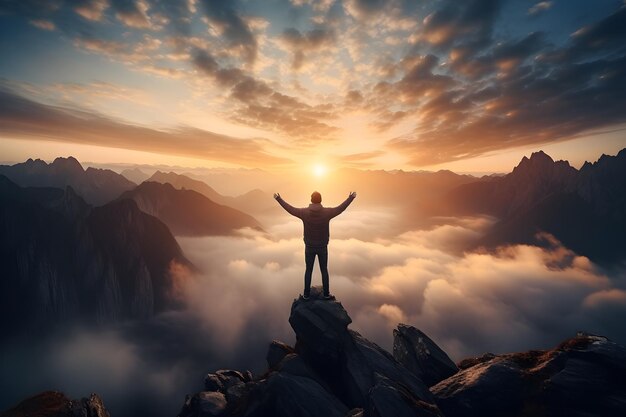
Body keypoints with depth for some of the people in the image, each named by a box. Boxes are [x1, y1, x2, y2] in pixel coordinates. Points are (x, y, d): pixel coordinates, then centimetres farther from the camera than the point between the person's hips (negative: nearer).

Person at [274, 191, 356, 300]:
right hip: (322, 247, 0)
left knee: (308, 270, 18)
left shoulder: (304, 212, -18)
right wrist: (351, 197, 5)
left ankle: (306, 294, 28)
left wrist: (279, 199, 7)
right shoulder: (326, 212, -20)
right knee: (324, 270, 18)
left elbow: (290, 209, -6)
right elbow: (341, 208, -8)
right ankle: (326, 294, 30)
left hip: (309, 247, 0)